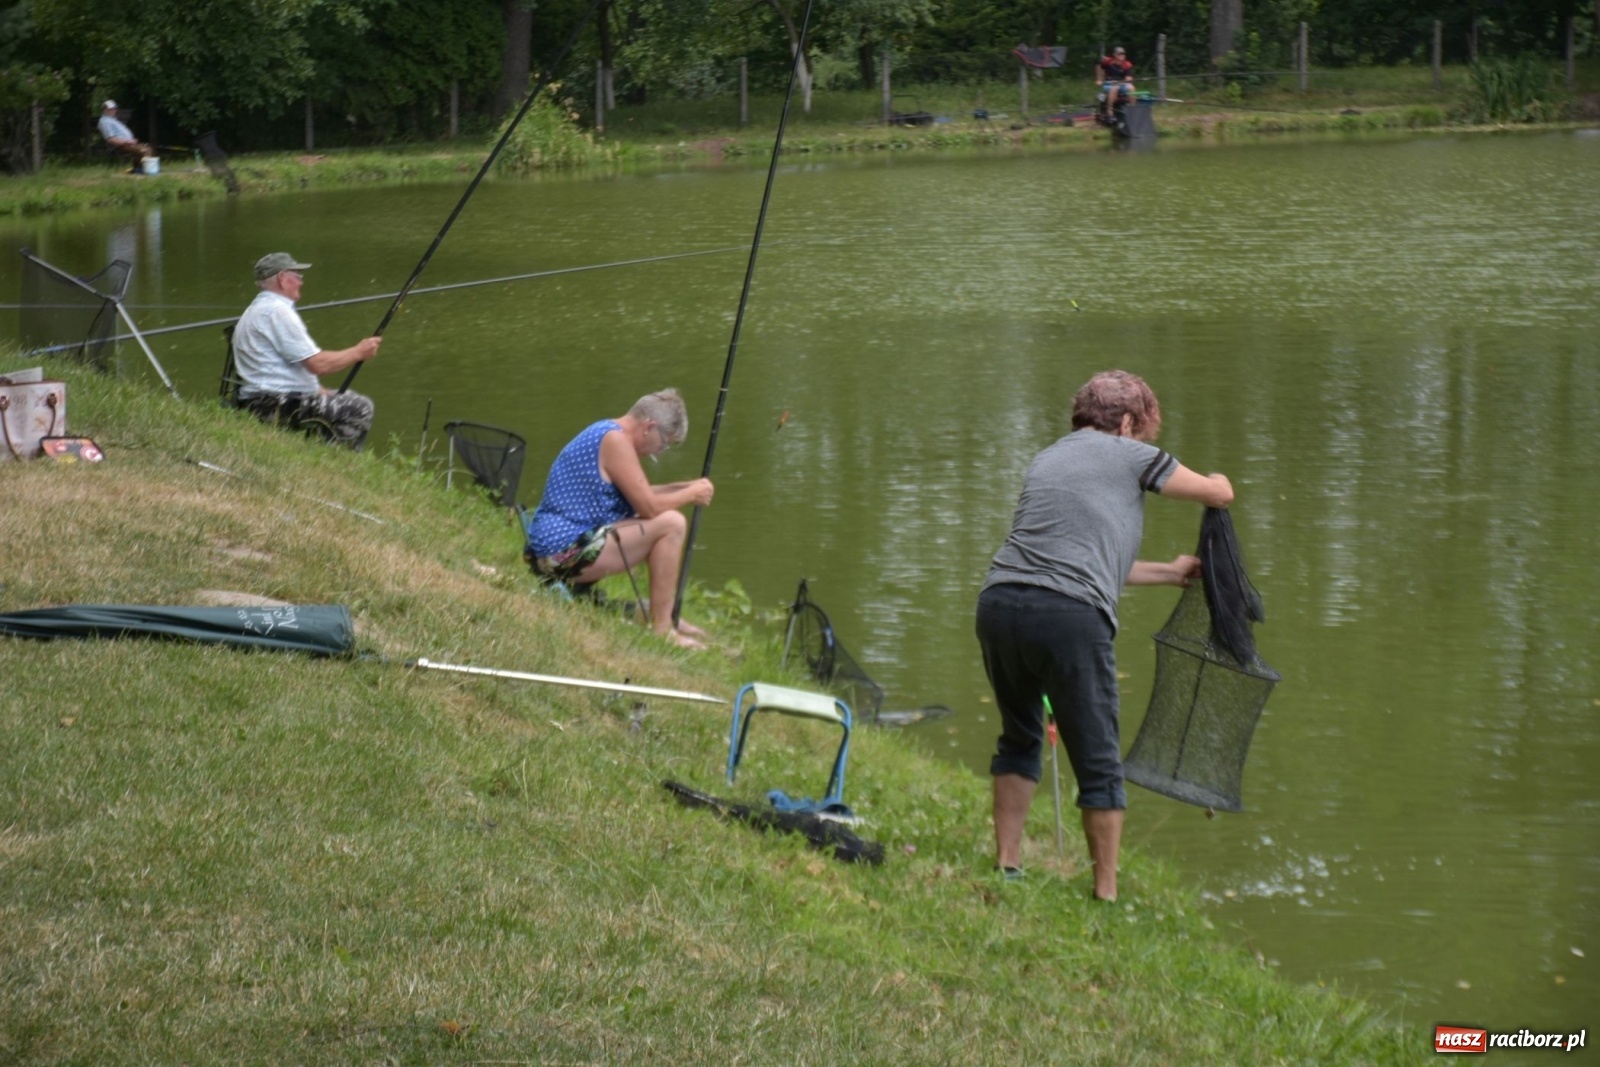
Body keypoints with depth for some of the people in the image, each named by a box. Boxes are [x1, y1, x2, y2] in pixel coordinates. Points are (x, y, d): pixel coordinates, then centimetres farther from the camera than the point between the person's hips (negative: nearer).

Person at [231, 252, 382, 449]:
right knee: (359, 408, -11)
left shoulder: (255, 311, 20)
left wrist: (320, 391, 16)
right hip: (277, 408, -11)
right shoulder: (276, 311, -14)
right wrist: (358, 352, -3)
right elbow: (318, 364, -17)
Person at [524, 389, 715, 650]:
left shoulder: (604, 432, 16)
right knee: (671, 524, -13)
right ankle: (661, 628, -9)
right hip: (566, 551, -11)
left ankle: (667, 617, 24)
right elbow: (649, 507, -17)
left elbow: (639, 496, 26)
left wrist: (684, 488, 16)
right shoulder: (615, 440, -15)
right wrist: (691, 494, -2)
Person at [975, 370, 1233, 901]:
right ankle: (1106, 893, 8)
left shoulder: (1046, 459, 29)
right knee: (1098, 762, 5)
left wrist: (1166, 573, 48)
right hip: (1070, 616, -6)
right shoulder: (1129, 456, 11)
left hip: (998, 602, 6)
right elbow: (1221, 494, 19)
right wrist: (1215, 479, 44)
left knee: (1020, 737, 26)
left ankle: (1005, 865, 27)